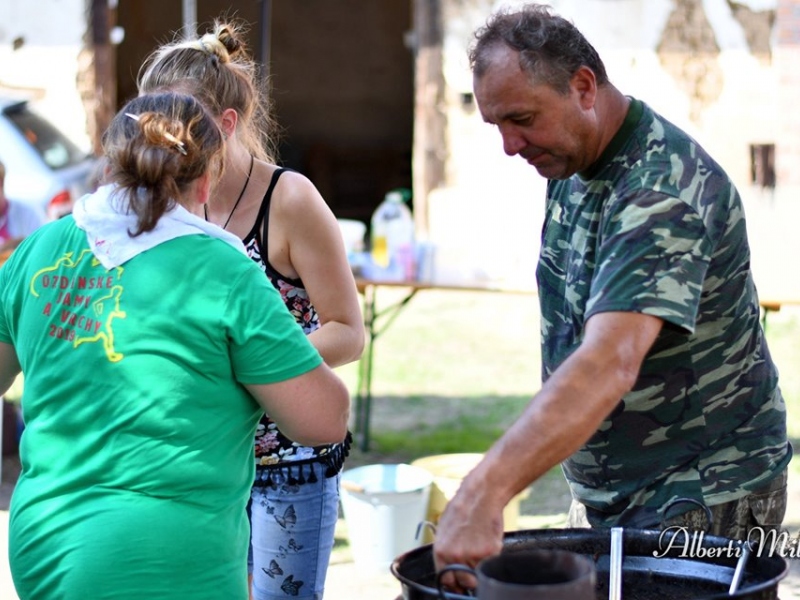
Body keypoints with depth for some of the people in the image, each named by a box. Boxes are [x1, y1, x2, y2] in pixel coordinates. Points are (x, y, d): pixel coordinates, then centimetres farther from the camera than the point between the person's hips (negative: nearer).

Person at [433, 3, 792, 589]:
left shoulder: (662, 190, -26)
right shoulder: (571, 164, 3)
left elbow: (610, 365, -40)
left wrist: (485, 490, -50)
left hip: (703, 496, -8)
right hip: (604, 493, 8)